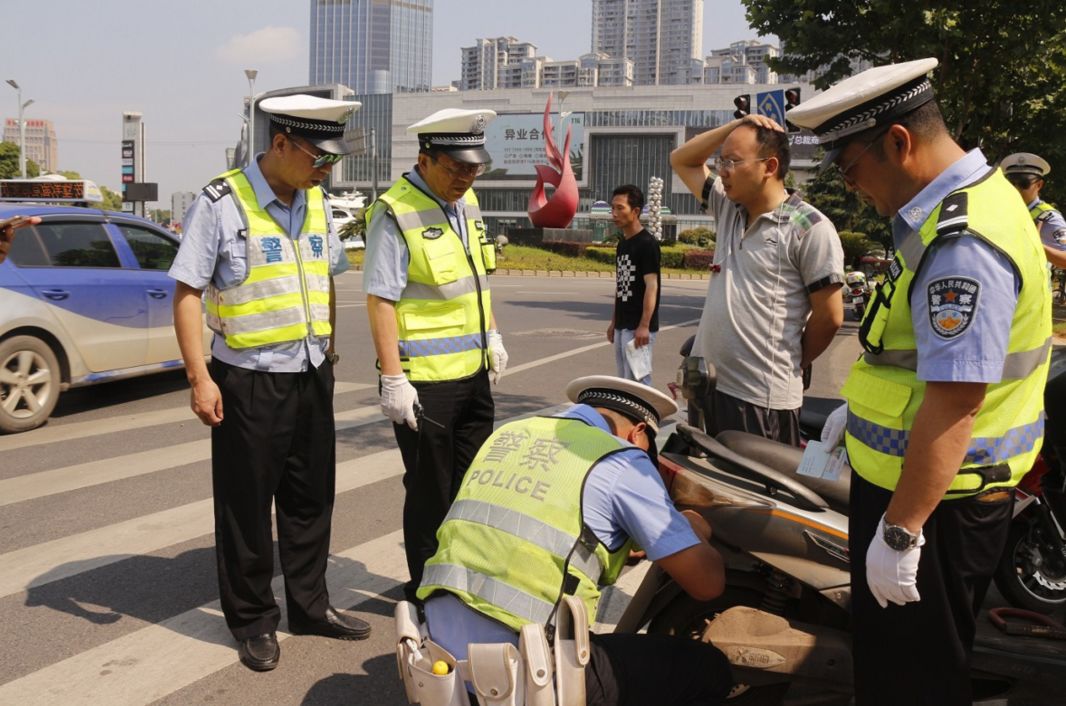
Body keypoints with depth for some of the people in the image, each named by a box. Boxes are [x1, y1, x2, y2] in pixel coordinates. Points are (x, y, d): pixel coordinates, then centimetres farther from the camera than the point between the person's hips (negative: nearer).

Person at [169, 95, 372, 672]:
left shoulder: (315, 203, 8)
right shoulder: (221, 204, -12)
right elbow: (186, 293, -12)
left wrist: (328, 346, 14)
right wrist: (199, 378, -16)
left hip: (312, 376, 6)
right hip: (248, 380, -6)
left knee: (311, 498, 14)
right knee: (247, 505, 6)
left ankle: (309, 605, 29)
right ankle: (252, 621, 21)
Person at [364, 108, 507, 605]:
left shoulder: (466, 202, 10)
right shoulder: (395, 214, -16)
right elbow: (380, 299, -19)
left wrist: (492, 336, 20)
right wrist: (393, 380, -21)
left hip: (473, 372, 8)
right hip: (423, 379, -8)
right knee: (430, 492, 4)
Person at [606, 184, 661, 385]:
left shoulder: (647, 243, -12)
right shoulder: (622, 243, 13)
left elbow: (651, 286, -18)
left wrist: (644, 326, -23)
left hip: (638, 327, -9)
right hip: (622, 325, 9)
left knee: (637, 380, -9)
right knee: (624, 380, 13)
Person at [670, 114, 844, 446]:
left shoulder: (810, 228, -11)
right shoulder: (728, 209, 11)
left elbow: (829, 317, -9)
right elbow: (682, 159, 21)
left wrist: (789, 365, 5)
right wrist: (736, 126, 7)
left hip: (762, 397, -7)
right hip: (704, 381, 7)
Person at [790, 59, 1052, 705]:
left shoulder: (963, 243, -27)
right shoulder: (950, 206, 8)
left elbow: (953, 401, -30)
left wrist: (900, 531, -27)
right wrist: (861, 407, 27)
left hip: (934, 496, -10)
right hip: (910, 476, 10)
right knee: (888, 653, 25)